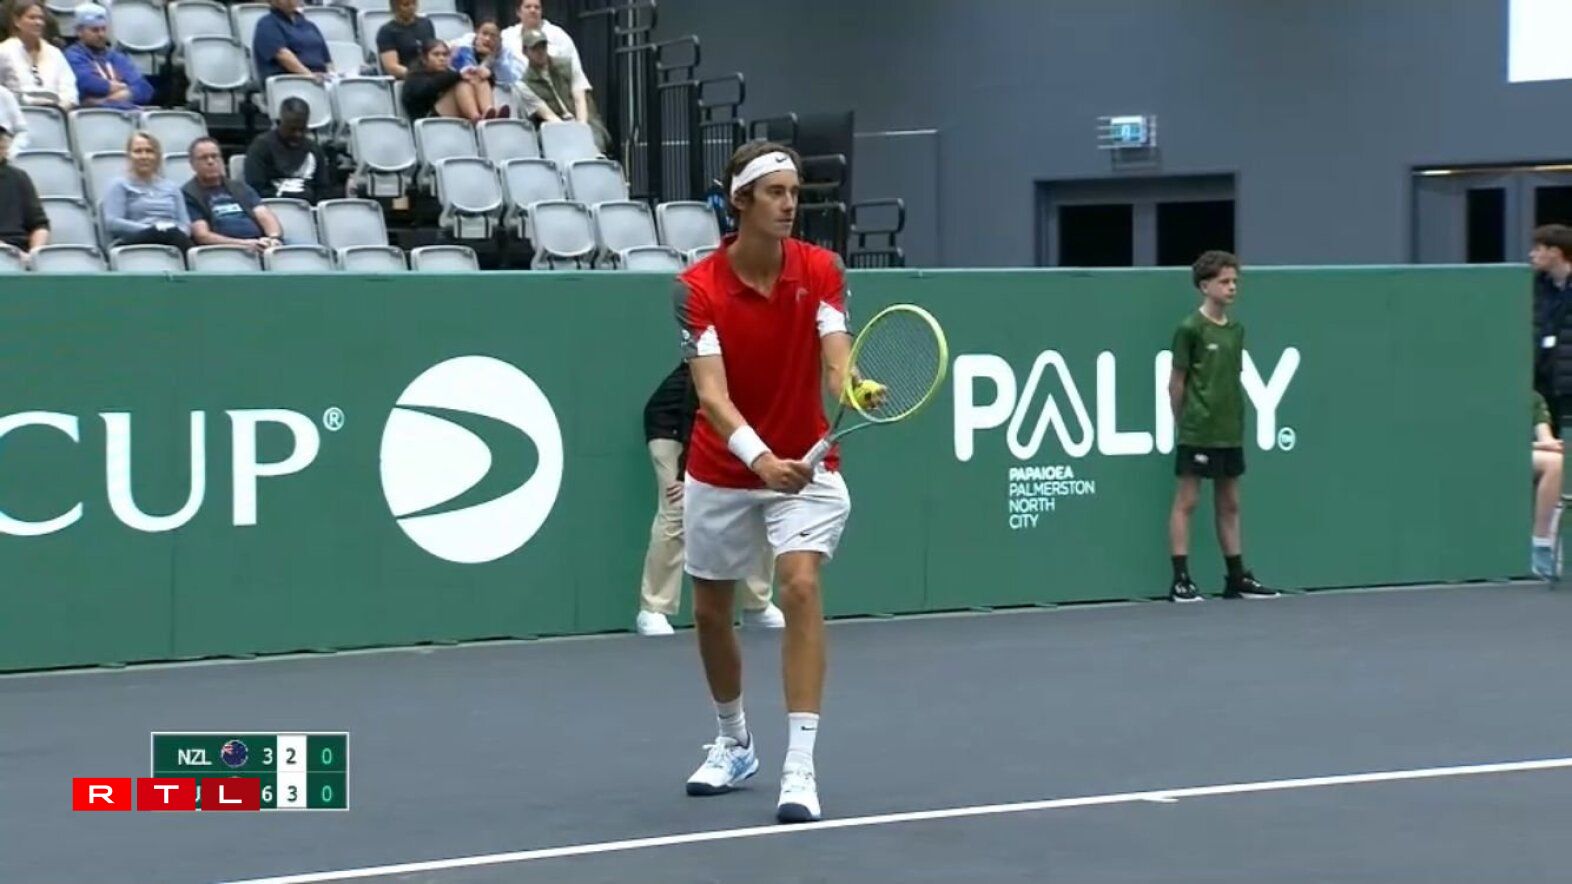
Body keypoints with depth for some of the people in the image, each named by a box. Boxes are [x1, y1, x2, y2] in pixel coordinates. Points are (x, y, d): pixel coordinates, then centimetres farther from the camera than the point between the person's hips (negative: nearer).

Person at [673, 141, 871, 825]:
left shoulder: (821, 271, -12)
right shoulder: (698, 288, -18)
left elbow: (836, 360, -23)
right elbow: (712, 395, -28)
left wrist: (853, 392, -48)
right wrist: (760, 457, -45)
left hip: (805, 467, -1)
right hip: (721, 472, 1)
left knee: (800, 588, -22)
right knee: (710, 612, 13)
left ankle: (800, 767, -22)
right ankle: (734, 744, 40)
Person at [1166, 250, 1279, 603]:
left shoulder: (1236, 330, 10)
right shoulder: (1190, 329, -9)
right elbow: (1177, 381, -4)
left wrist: (1236, 419, 8)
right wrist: (1183, 422, 0)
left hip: (1230, 432, 7)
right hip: (1198, 432, -7)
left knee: (1229, 504, 12)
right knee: (1186, 501, -2)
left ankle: (1237, 578, 18)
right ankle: (1180, 581, -1)